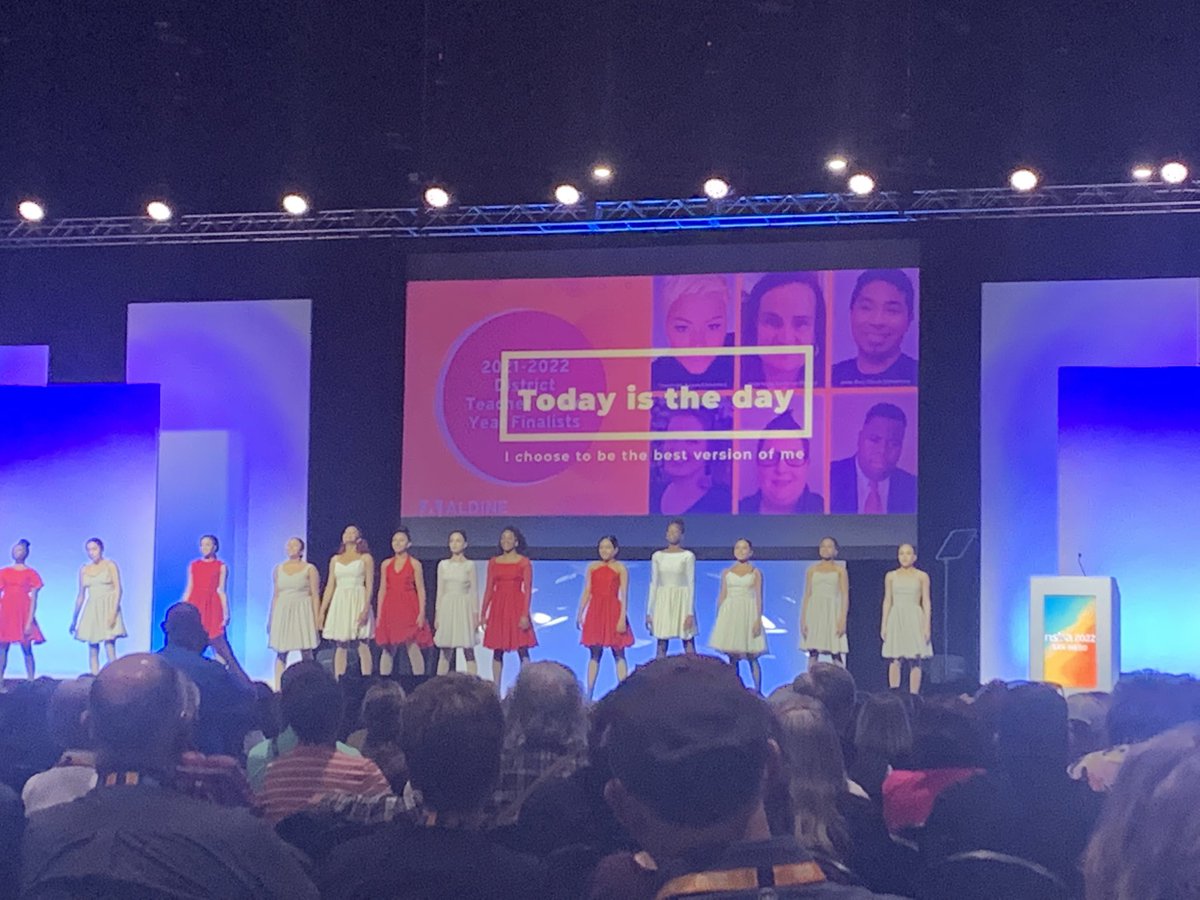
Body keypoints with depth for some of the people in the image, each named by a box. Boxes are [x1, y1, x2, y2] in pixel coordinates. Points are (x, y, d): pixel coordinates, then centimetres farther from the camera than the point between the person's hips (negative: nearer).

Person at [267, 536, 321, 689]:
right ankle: (278, 688, -5)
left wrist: (316, 619, -7)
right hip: (282, 612, 3)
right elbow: (275, 595, 16)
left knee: (306, 653, -5)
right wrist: (270, 619, 12)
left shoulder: (310, 569, 3)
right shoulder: (278, 569, 13)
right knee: (280, 652, -3)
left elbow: (315, 596, 0)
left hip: (303, 612, -3)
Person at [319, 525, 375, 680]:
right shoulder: (335, 559, 15)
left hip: (358, 602, -4)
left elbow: (369, 585, -2)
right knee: (341, 646, 2)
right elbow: (330, 586, 14)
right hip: (339, 603, 4)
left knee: (362, 646, -8)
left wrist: (366, 608, -15)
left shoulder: (365, 558, 5)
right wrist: (322, 611, 8)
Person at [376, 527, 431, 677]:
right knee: (387, 649, 3)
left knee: (413, 648, -8)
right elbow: (382, 590, 13)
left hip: (409, 610, -3)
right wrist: (379, 614, 7)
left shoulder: (415, 564, 3)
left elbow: (421, 590, 1)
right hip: (390, 609, 3)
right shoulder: (386, 564, 12)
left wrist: (421, 613, -8)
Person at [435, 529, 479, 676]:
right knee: (445, 653, 2)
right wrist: (437, 615, 7)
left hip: (464, 608, -2)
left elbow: (474, 591, 3)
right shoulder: (443, 565, 10)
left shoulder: (469, 565, 3)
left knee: (469, 652, -4)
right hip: (447, 608, 2)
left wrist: (475, 614, -4)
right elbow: (440, 591, 11)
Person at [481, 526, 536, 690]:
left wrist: (525, 614, -13)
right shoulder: (493, 562, 10)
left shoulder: (524, 562, 1)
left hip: (516, 607, -3)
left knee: (522, 649, -7)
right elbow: (489, 589, 12)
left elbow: (528, 590, -4)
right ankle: (496, 689, 6)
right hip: (498, 608, 3)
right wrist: (483, 613, 8)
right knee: (497, 651, 3)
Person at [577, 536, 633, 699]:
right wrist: (580, 613, 5)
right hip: (595, 612, 3)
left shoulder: (620, 568, -1)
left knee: (618, 654, 0)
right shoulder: (592, 567, 9)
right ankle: (589, 694, 7)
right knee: (594, 654, 6)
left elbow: (624, 595, -5)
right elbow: (586, 592, 10)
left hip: (613, 612, -3)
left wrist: (622, 618, -12)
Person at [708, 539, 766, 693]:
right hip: (730, 613, 2)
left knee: (752, 657, -5)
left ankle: (758, 690, -3)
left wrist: (758, 619, -8)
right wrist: (718, 619, 6)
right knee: (732, 657, 1)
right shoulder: (726, 573, 11)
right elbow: (722, 597, 11)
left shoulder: (755, 573, 5)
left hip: (748, 614, -2)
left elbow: (759, 597, 1)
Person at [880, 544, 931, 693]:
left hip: (915, 619, -1)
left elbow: (926, 602, 3)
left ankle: (913, 696, -1)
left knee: (915, 661, -3)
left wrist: (927, 625, -5)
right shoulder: (891, 576, 9)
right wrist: (884, 625, 5)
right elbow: (887, 601, 10)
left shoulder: (922, 577, 4)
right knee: (895, 660, -5)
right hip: (896, 619, 1)